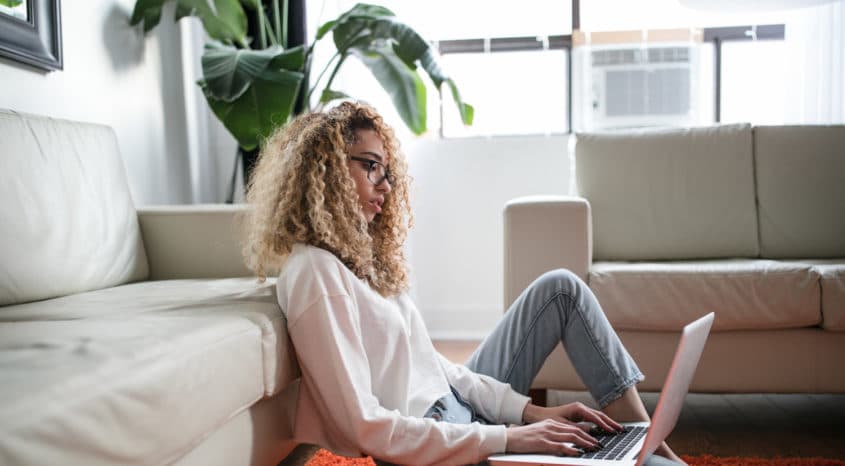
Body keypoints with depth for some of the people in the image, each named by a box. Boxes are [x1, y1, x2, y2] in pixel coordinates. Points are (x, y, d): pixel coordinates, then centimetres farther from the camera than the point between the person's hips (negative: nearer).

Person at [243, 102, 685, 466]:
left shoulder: (358, 253, 9)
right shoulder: (314, 273, -20)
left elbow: (430, 363, 7)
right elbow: (365, 427, -24)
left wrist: (530, 410, -2)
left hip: (458, 403, 9)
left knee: (561, 287, 7)